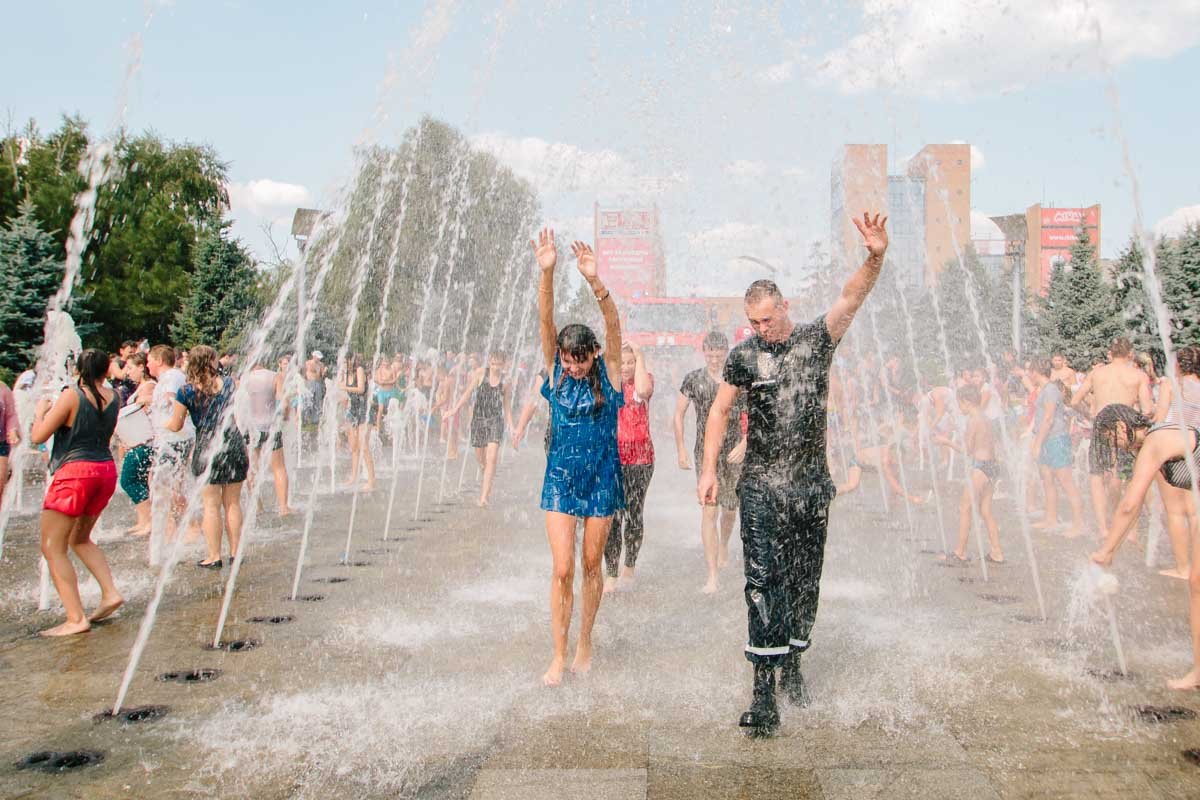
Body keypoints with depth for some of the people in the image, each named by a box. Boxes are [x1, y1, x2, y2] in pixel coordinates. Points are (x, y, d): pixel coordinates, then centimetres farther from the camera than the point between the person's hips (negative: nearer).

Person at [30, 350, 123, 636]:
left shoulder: (72, 395, -10)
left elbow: (38, 436, -6)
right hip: (106, 470, 7)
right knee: (80, 539, 25)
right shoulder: (113, 397, 6)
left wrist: (40, 411, 12)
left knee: (53, 548, 1)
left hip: (75, 471, -7)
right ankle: (110, 593, 13)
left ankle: (75, 619, -5)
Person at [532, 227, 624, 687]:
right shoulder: (556, 372, -2)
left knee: (590, 566, 9)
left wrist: (595, 282, -37)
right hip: (561, 479, 1)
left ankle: (585, 644, 26)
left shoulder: (608, 373, -6)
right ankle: (559, 657, 6)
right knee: (562, 570, -3)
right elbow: (545, 323, -15)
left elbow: (613, 327, -21)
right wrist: (546, 274, -29)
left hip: (601, 479, -1)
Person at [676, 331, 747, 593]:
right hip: (706, 452, -1)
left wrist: (744, 444, -18)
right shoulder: (693, 379, -1)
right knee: (709, 510, -12)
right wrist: (680, 448, 2)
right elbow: (679, 414, 7)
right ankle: (712, 577, -11)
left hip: (734, 452, 1)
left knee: (730, 509, 15)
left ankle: (723, 545, 50)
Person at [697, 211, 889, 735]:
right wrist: (709, 470, 0)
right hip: (761, 485, -1)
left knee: (805, 581, 10)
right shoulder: (744, 356, 1)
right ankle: (764, 693, -9)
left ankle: (792, 663, 28)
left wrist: (875, 258, -32)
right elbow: (719, 411, 7)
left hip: (812, 485, 2)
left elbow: (852, 297, -14)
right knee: (763, 581, -9)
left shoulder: (817, 339, 1)